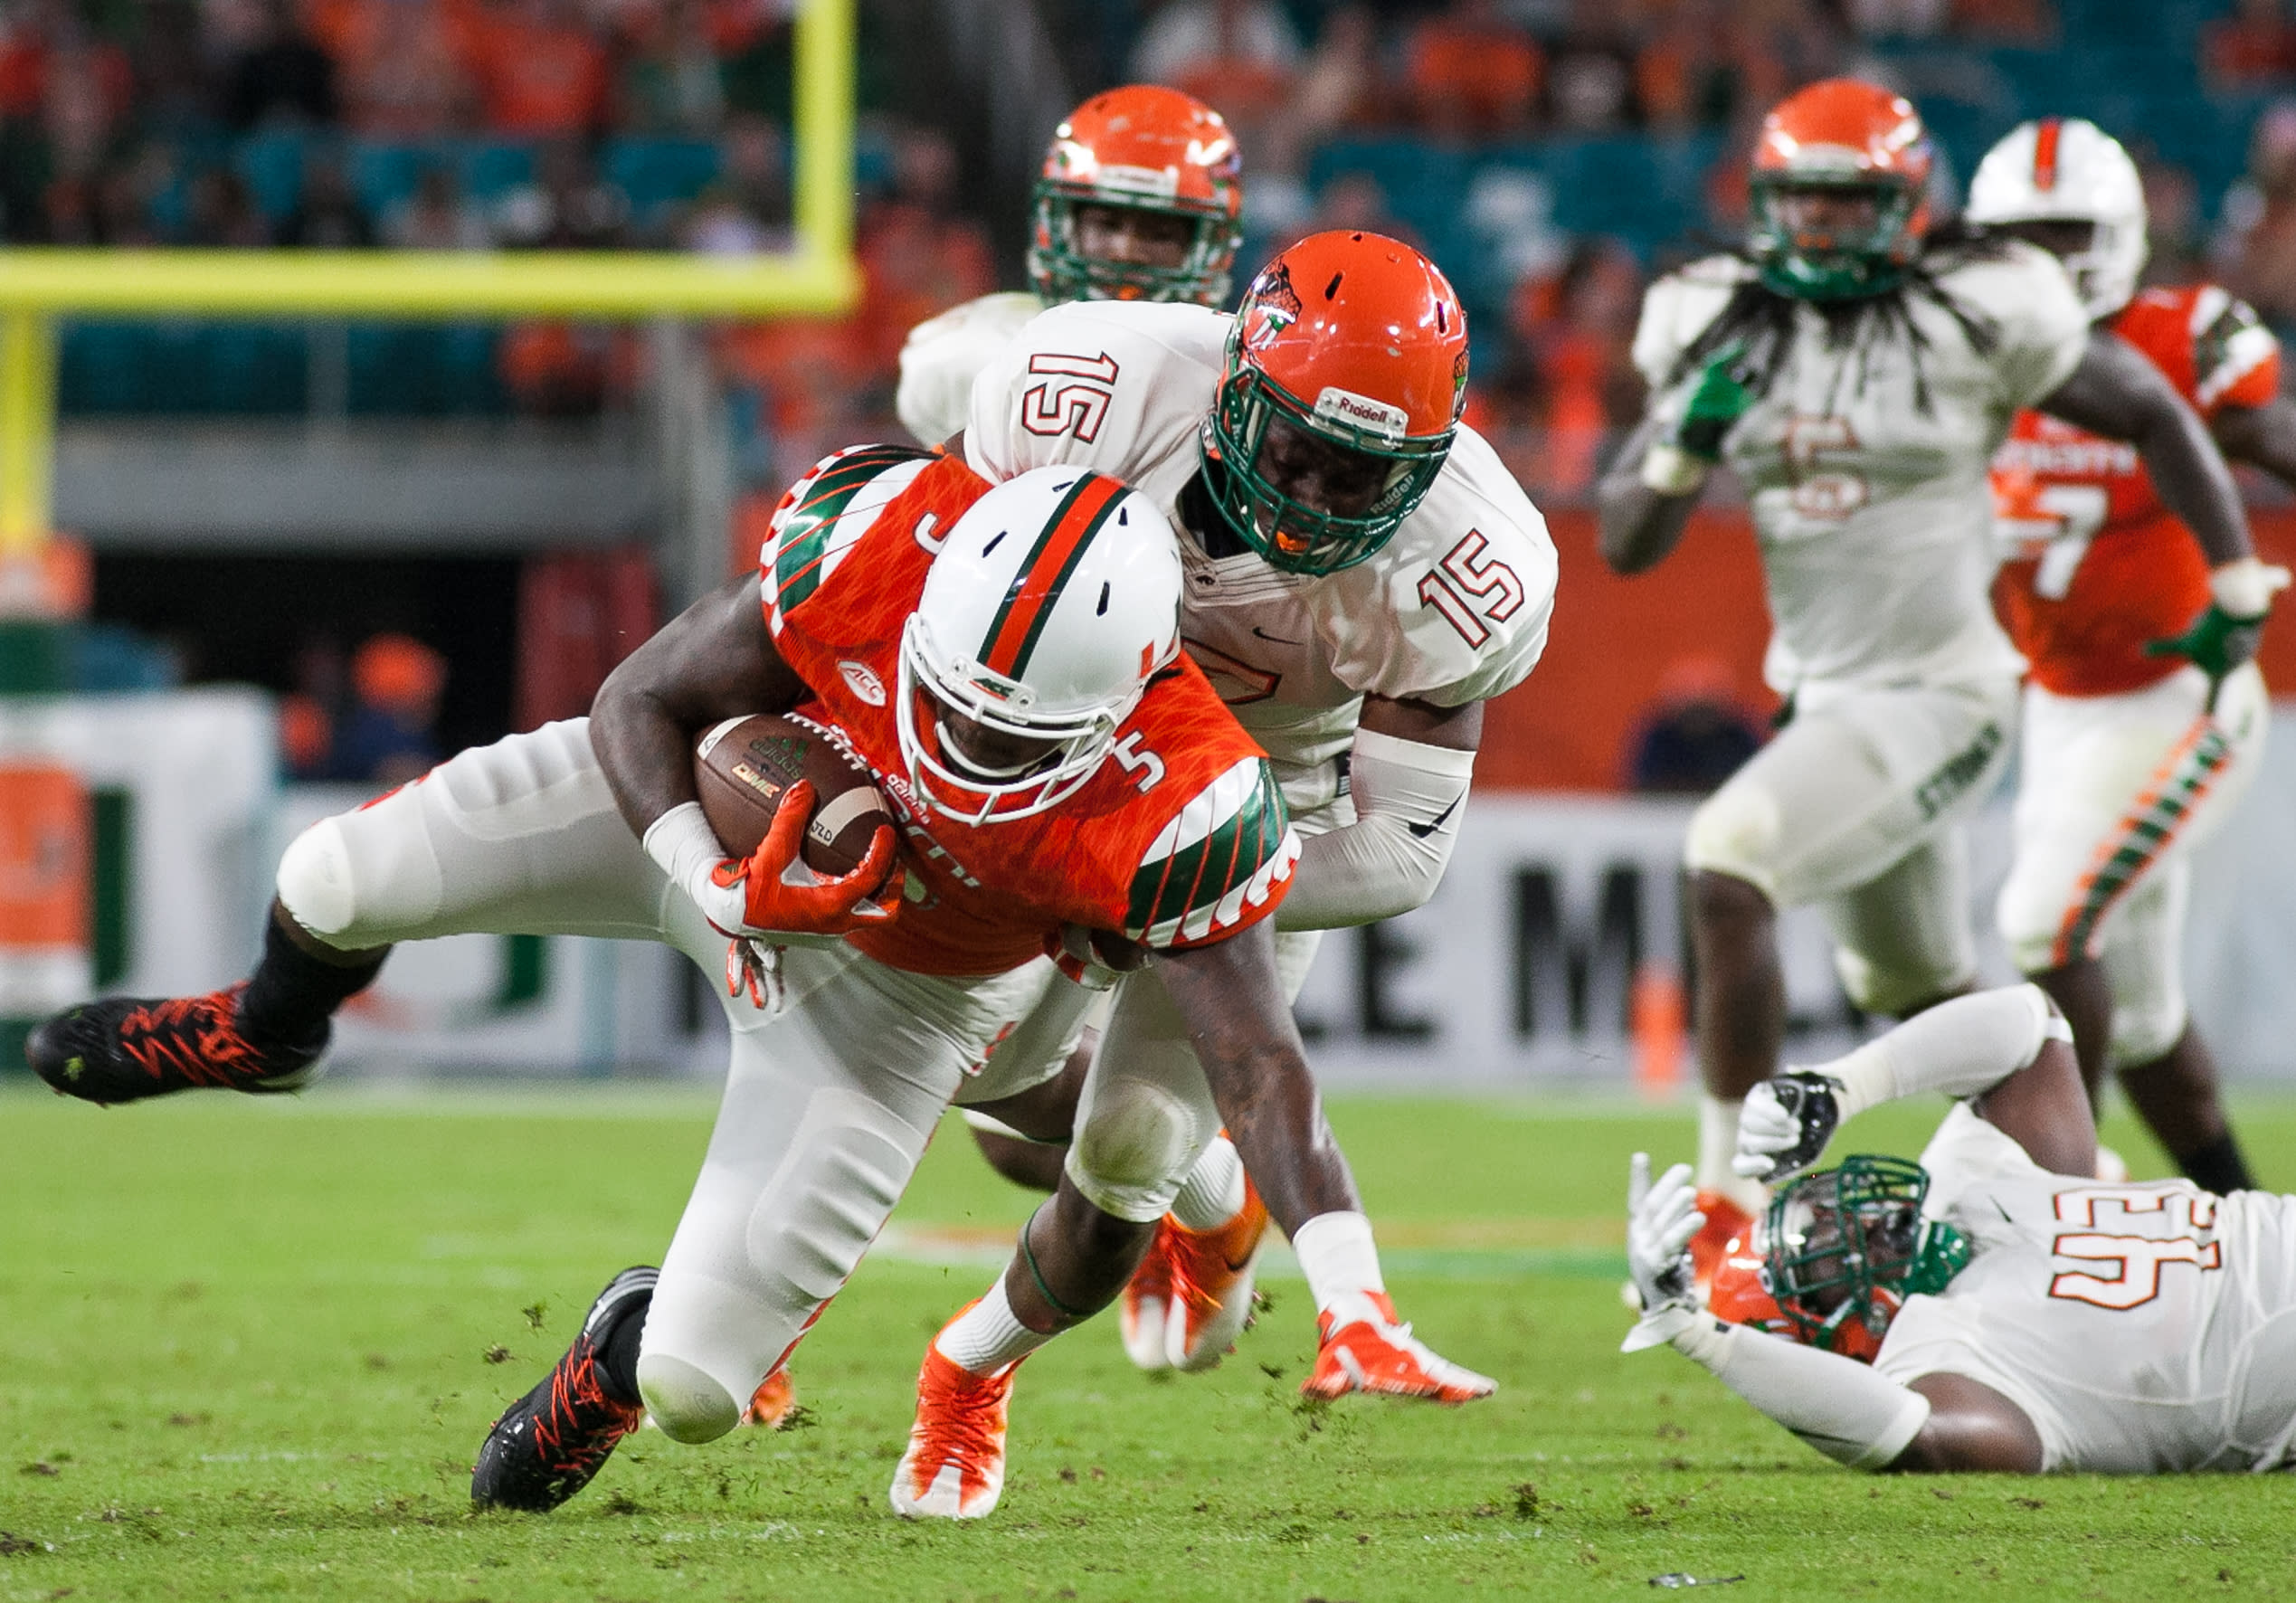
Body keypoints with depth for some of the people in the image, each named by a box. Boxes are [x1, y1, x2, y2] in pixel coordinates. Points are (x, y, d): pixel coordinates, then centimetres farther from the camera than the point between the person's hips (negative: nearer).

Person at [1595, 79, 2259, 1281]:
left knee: (1727, 867, -25)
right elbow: (1626, 544, 2)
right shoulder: (1722, 328, 1)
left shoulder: (1976, 317, -13)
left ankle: (1728, 1202, -18)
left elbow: (2155, 417, -1)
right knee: (1916, 990, 23)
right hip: (1827, 698, 7)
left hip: (1938, 697, -7)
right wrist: (1686, 445, -17)